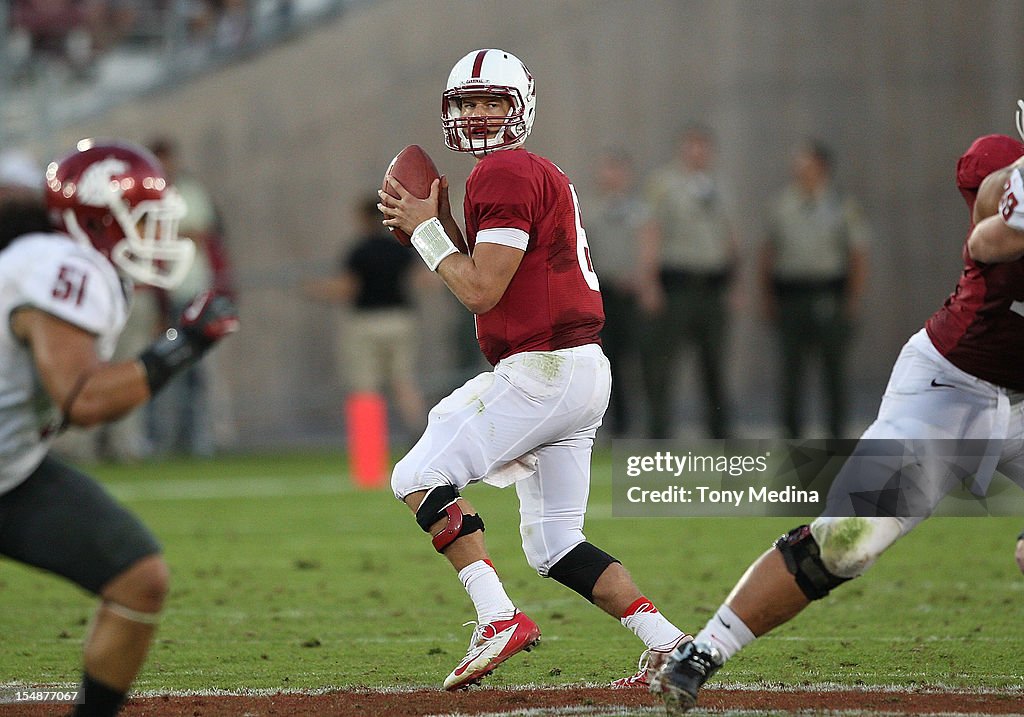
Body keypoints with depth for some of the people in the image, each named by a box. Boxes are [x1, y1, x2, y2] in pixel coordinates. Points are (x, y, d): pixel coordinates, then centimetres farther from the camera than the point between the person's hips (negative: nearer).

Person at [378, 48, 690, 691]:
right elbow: (494, 281, 23)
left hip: (543, 369, -10)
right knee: (554, 546, 11)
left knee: (419, 478, -5)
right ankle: (669, 644, 2)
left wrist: (428, 231, -3)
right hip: (583, 373, 10)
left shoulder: (505, 173, -11)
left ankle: (499, 618, -17)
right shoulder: (542, 176, 21)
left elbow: (481, 292, -15)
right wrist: (435, 223, 14)